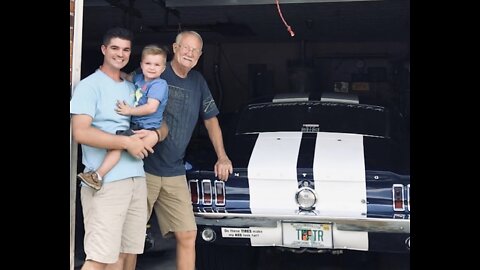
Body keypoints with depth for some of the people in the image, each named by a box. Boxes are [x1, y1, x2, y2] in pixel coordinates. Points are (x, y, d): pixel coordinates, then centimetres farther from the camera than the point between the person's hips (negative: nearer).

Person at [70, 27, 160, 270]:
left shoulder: (133, 88, 19)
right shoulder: (89, 86, -3)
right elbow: (80, 133, -15)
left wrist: (154, 134, -4)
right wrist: (127, 143, -16)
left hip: (137, 178, 7)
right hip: (105, 183, -7)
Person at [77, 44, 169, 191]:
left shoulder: (159, 84, -12)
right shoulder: (140, 78, 14)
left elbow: (151, 108, -22)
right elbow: (127, 76, 36)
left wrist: (129, 111, -15)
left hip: (147, 129, -10)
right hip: (135, 125, 10)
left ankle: (98, 175, -26)